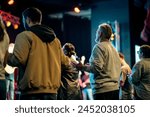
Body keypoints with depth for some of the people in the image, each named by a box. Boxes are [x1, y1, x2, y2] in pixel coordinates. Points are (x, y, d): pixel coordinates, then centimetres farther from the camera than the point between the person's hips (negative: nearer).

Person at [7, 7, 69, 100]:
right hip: (52, 90, 6)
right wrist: (68, 60, 44)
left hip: (32, 91, -6)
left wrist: (8, 56, 7)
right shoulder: (55, 39, 17)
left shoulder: (25, 36, -3)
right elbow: (64, 61, 21)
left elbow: (18, 60, -14)